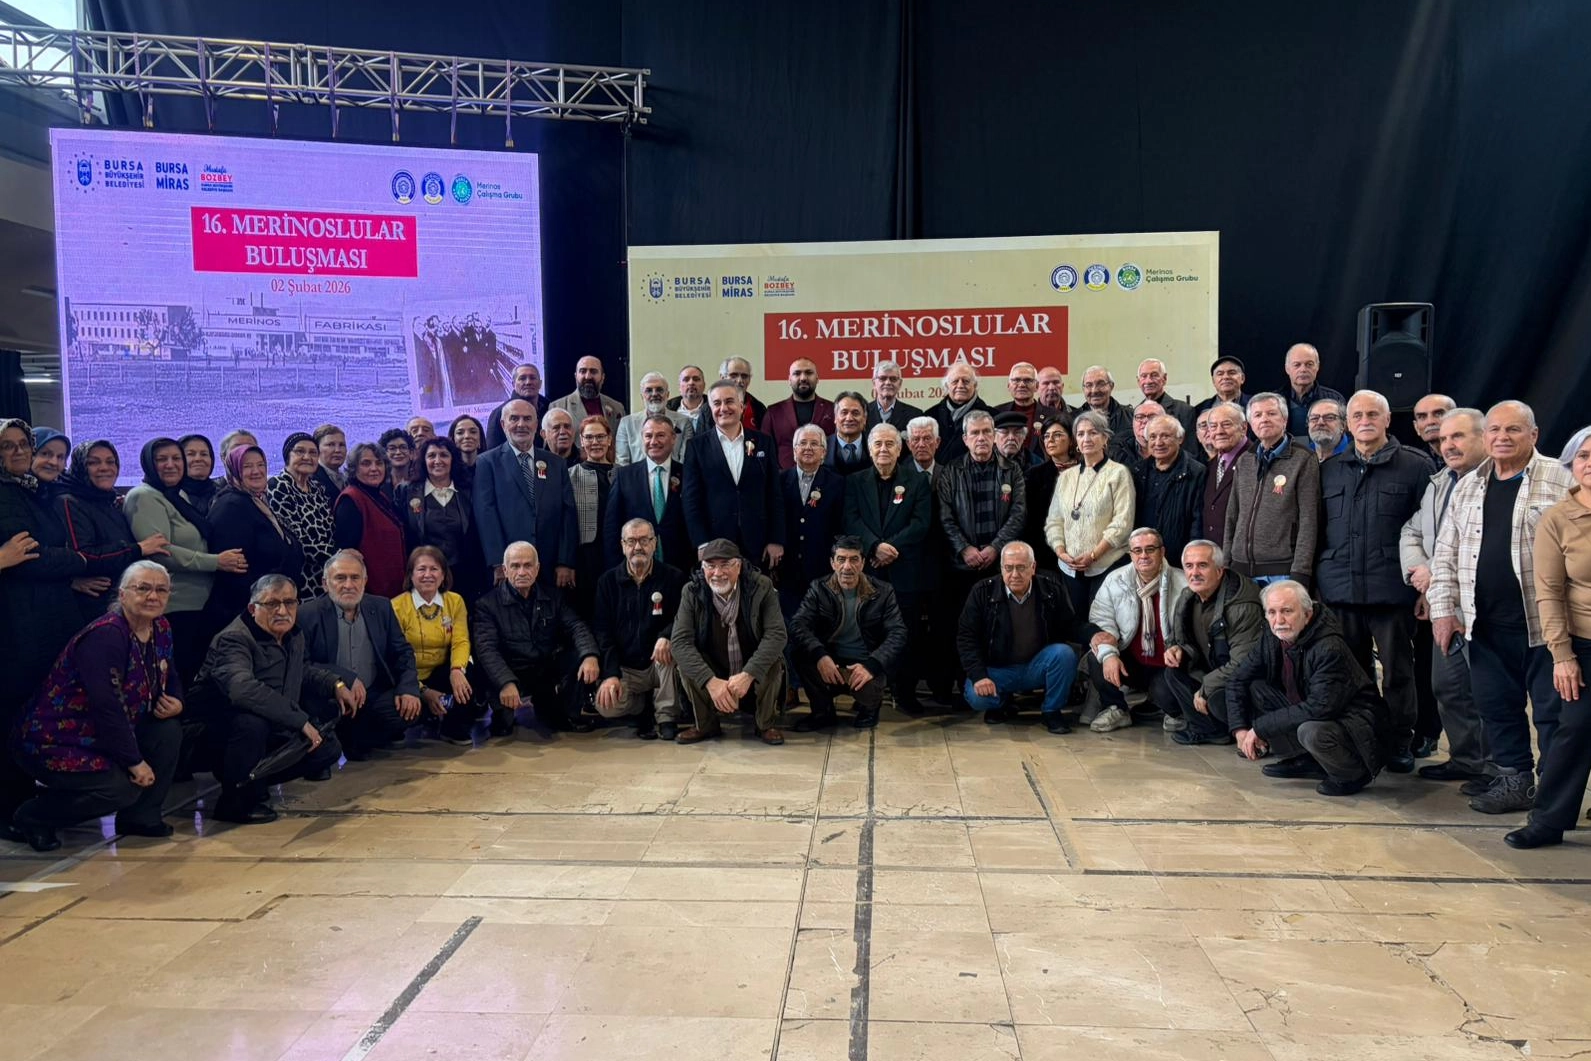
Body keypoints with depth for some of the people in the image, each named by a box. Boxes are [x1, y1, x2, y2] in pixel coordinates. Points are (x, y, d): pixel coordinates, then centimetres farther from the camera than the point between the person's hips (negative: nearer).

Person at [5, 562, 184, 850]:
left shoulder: (160, 629, 2)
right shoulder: (104, 636, -24)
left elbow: (170, 679, 15)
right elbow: (107, 708, -28)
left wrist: (175, 702, -10)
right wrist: (135, 762, -24)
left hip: (110, 734, 8)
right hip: (56, 743, -8)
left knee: (169, 731, -11)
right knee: (123, 788, -25)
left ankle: (140, 816, 4)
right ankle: (33, 816, 0)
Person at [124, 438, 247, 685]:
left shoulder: (180, 496, 17)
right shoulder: (144, 497, -9)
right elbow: (159, 552, -20)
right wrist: (217, 562, -18)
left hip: (200, 605, 9)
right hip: (173, 609, -9)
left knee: (197, 678, 12)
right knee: (176, 683, -5)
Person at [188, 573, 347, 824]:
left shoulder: (294, 635, 4)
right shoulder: (234, 640, -24)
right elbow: (242, 689, -43)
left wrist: (335, 684, 10)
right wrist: (301, 721, -42)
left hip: (273, 733, 8)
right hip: (217, 735, -8)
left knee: (328, 750, 1)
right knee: (251, 722, -38)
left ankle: (253, 783, 14)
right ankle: (238, 800, -16)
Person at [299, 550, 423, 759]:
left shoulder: (381, 607, 7)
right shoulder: (308, 614, -5)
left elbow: (402, 652, 8)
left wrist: (408, 689, -10)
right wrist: (346, 679, -22)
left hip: (374, 696, 4)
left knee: (409, 708, -20)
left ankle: (353, 740, 2)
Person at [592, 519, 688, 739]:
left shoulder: (673, 577, -1)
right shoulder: (608, 581, 3)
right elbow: (602, 631, -1)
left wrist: (665, 637, -30)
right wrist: (610, 674, -14)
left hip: (659, 664, -1)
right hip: (625, 669, 1)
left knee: (671, 643, -34)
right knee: (606, 705, -28)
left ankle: (667, 716, -16)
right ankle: (643, 708, 8)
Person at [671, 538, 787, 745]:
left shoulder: (761, 586, -14)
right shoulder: (692, 592, -12)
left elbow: (777, 634, -22)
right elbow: (680, 641, -21)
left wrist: (748, 674, -35)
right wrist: (711, 681, -34)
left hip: (754, 672, -1)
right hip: (712, 673, 1)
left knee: (773, 661, -30)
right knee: (685, 662, -24)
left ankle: (766, 724, -5)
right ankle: (706, 725, -2)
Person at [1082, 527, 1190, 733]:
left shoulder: (1183, 585, -10)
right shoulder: (1115, 581, 0)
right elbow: (1101, 620, -5)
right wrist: (1108, 653, -23)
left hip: (1167, 667, -3)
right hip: (1130, 663, 3)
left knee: (1166, 695, -31)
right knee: (1096, 660, -24)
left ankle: (1175, 713, 12)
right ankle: (1117, 711, 4)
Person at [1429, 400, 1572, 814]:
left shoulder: (1560, 481, -3)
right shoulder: (1467, 487, 12)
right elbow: (1445, 554, 13)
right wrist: (1443, 609, 5)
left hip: (1542, 622, -4)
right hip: (1485, 623, 5)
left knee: (1552, 710, 2)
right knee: (1497, 706, 12)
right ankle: (1514, 780, 25)